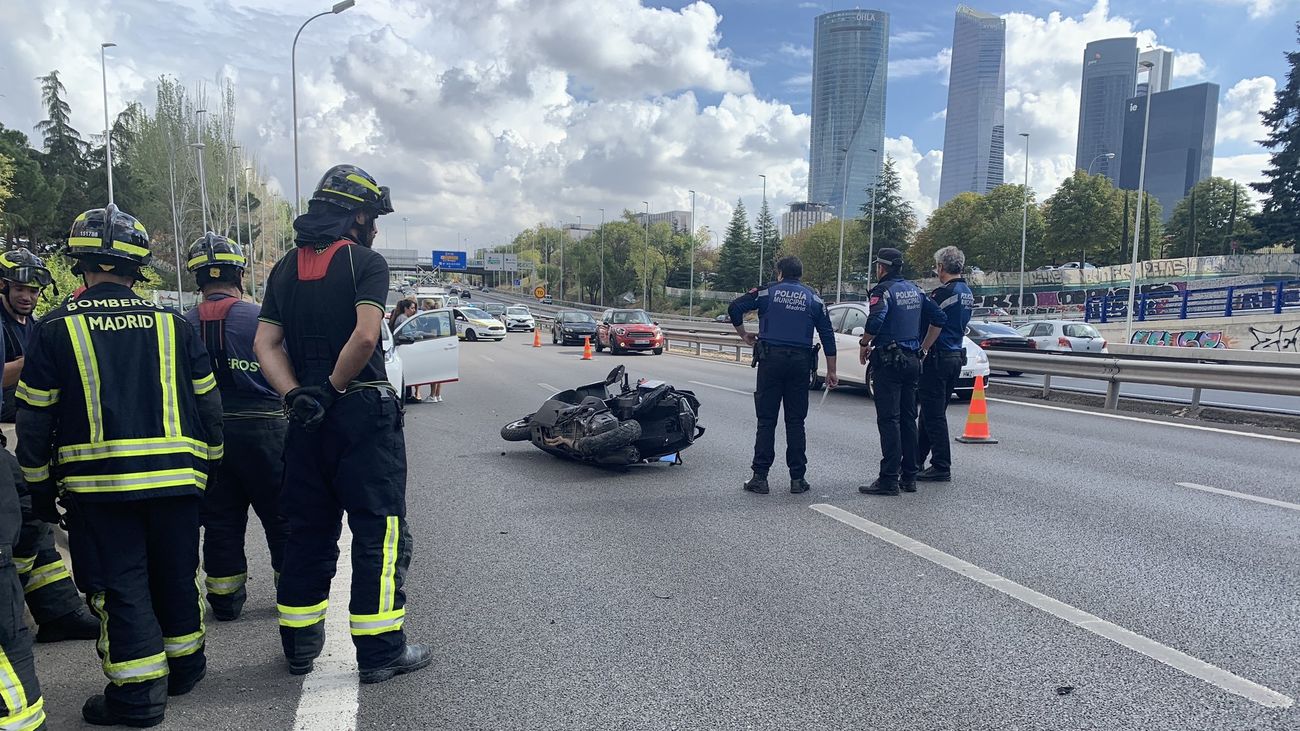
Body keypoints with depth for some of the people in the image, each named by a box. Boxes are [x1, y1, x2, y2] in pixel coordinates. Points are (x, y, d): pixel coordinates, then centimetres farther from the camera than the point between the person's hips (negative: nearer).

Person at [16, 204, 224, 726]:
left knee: (120, 586, 6)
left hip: (98, 481, -2)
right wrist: (206, 465, 18)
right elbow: (207, 403, 7)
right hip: (176, 477, 3)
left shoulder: (55, 329, -2)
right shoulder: (171, 324, 3)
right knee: (175, 576, 17)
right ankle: (185, 665, 31)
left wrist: (40, 486, 11)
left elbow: (35, 417, 0)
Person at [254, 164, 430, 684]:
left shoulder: (286, 268, 12)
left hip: (306, 420, 7)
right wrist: (335, 387, -11)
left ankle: (300, 644, 26)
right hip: (363, 412, -6)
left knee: (308, 529, 16)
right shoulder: (366, 261, -8)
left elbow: (265, 343, 4)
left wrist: (297, 394, -4)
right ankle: (379, 650, 5)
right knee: (379, 530, 1)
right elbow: (365, 335, -22)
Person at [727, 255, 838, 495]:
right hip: (800, 362, 2)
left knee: (766, 420, 2)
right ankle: (797, 479, 9)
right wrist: (831, 371, 11)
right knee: (795, 421, 7)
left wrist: (743, 334, 10)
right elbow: (828, 336, 8)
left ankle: (760, 477, 1)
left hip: (770, 360, -2)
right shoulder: (813, 299, 12)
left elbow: (734, 307, -5)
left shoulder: (767, 292, 6)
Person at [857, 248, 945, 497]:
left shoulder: (884, 289, -11)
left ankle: (889, 479, -7)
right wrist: (923, 348, 17)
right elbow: (939, 318, 14)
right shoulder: (914, 290, 13)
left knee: (888, 420, -7)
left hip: (888, 361, -8)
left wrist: (864, 344, -11)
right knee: (908, 419, 12)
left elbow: (875, 321, -27)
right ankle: (909, 476, 17)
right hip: (912, 361, 8)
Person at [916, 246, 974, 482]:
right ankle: (917, 459, 27)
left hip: (937, 358, -9)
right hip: (956, 355, 9)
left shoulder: (944, 292, -17)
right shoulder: (967, 293, 12)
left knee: (934, 414, -3)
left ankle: (942, 467, 1)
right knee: (931, 412, 17)